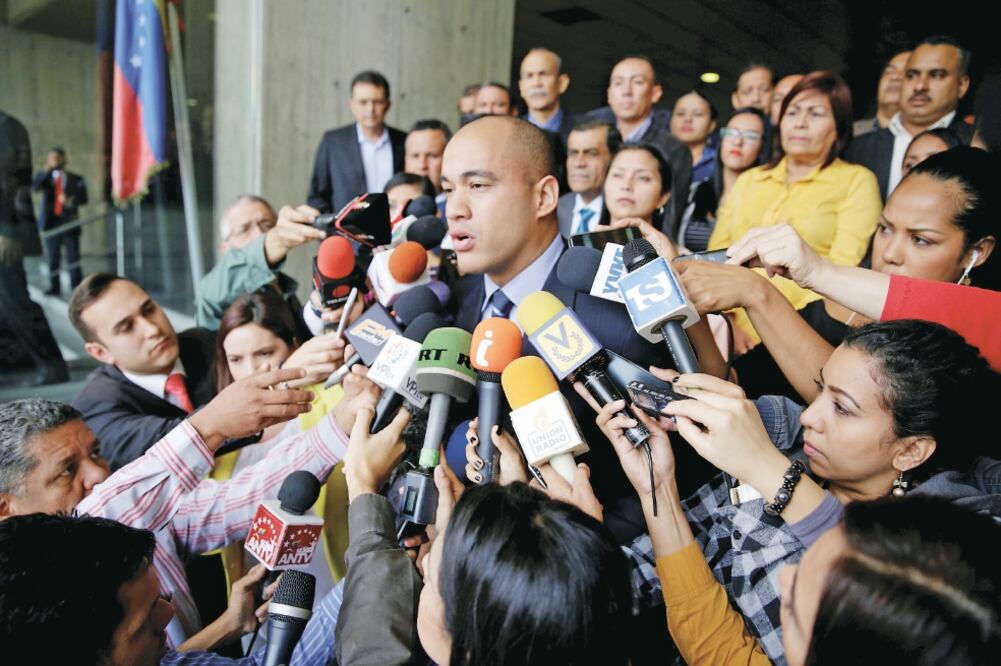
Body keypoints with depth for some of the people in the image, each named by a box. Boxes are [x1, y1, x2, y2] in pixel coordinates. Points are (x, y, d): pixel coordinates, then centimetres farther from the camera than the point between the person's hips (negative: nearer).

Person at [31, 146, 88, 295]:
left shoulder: (76, 179, 6)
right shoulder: (44, 176, 10)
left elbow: (83, 199, -1)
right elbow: (35, 187, -10)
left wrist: (71, 200, -21)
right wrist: (47, 170, -16)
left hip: (69, 222, -2)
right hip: (51, 222, 2)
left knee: (73, 257, -3)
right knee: (53, 257, 6)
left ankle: (77, 287, -1)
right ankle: (54, 287, 11)